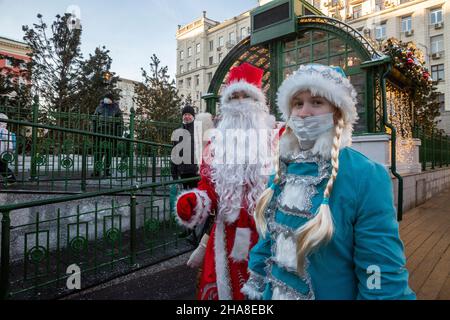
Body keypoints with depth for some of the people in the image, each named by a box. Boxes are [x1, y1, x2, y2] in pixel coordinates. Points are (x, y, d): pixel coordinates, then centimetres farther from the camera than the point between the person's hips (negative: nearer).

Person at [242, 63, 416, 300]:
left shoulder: (366, 177, -22)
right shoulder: (283, 170, -3)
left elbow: (384, 279, -20)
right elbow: (268, 238, 6)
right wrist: (256, 286, 9)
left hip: (331, 294, -5)